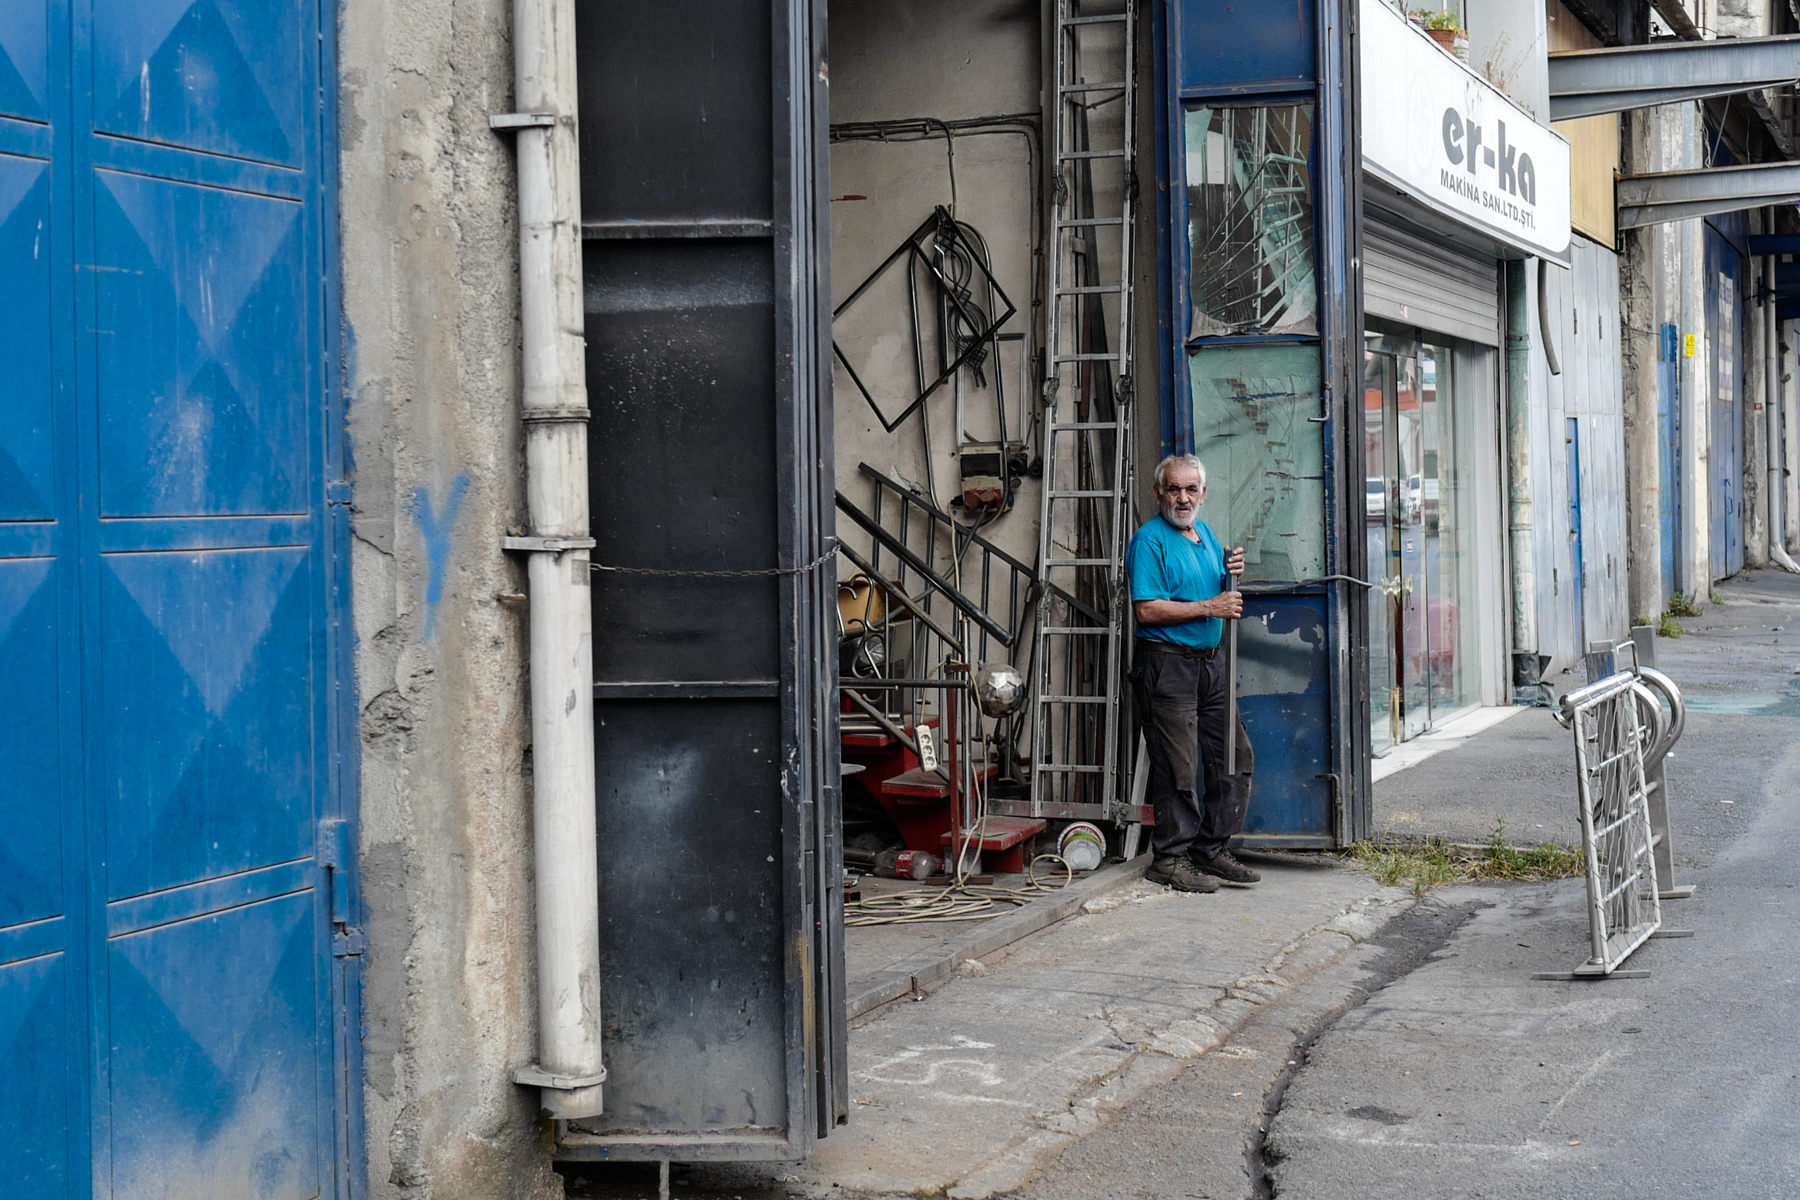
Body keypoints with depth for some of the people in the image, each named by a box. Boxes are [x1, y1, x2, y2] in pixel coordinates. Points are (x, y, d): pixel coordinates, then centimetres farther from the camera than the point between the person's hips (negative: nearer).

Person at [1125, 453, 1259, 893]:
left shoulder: (1206, 534, 16)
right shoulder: (1150, 539, -9)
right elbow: (1147, 610, -18)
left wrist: (1231, 575, 5)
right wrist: (1209, 608, -18)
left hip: (1210, 663, 8)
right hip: (1167, 664, -8)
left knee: (1235, 757, 8)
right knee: (1179, 767, -6)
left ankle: (1212, 848, 18)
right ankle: (1170, 857, 4)